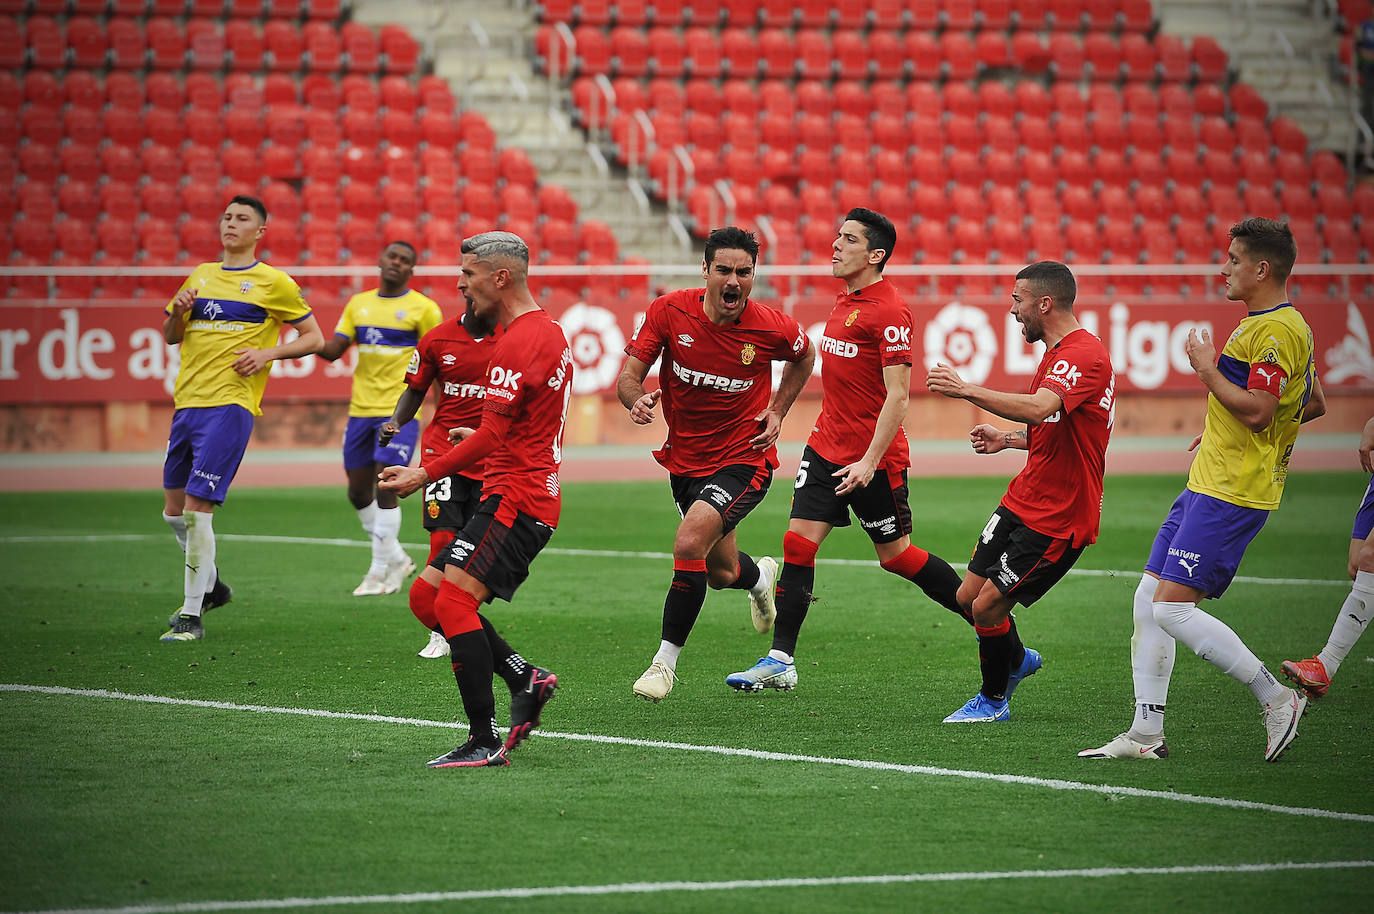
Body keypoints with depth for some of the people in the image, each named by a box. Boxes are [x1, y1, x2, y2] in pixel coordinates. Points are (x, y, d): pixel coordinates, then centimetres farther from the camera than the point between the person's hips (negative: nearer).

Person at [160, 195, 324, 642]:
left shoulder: (274, 283, 2)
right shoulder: (200, 276, 17)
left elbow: (314, 338, 5)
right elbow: (171, 337, 23)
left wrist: (268, 353, -10)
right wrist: (178, 311, 1)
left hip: (230, 404, -6)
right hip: (187, 402, 6)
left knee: (197, 508, -14)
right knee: (174, 510, 10)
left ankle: (192, 615, -8)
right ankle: (209, 584, 33)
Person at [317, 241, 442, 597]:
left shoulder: (423, 309, -3)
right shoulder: (358, 304, 12)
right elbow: (334, 350, 8)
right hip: (361, 409, 6)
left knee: (385, 489, -13)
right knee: (358, 493, 9)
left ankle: (380, 573, -6)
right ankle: (397, 558, 26)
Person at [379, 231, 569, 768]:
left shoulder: (520, 341, -15)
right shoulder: (549, 331, 17)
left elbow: (493, 437, -19)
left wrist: (427, 474, -12)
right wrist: (482, 439, 29)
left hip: (514, 498, -11)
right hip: (531, 496, 11)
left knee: (453, 601, -17)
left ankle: (485, 742, -19)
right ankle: (527, 680, 8)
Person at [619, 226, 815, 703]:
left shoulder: (772, 328, -15)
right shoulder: (669, 311, -13)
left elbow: (803, 357, 9)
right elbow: (628, 377, -8)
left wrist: (776, 412, -2)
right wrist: (638, 399, -31)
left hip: (743, 459, -4)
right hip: (685, 461, 4)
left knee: (689, 543, -26)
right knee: (721, 571, 19)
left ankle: (666, 660, -12)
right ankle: (761, 576, 58)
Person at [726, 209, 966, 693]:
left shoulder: (889, 311, -16)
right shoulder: (845, 300, 11)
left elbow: (897, 394, -20)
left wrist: (870, 461, -24)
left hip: (874, 459, -8)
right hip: (826, 448, 8)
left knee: (895, 554, 3)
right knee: (799, 541, -2)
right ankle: (780, 661, -1)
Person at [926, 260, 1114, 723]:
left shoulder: (1084, 355, -20)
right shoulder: (1057, 352, 15)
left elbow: (1039, 408, -38)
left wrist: (966, 389, -36)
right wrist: (1006, 439, 12)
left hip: (1058, 519, -9)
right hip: (1023, 503, 9)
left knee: (987, 607, -7)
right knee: (968, 596, 10)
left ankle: (994, 700, 15)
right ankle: (1016, 659, 36)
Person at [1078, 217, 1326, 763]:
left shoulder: (1277, 330, -15)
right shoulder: (1267, 324, 17)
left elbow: (1257, 410, -24)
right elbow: (1312, 403, 27)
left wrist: (1206, 370, -12)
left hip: (1233, 493, -11)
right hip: (1209, 484, 11)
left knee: (1172, 607, -14)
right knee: (1148, 601, 8)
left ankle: (1277, 699, -5)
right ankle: (1145, 734, 11)